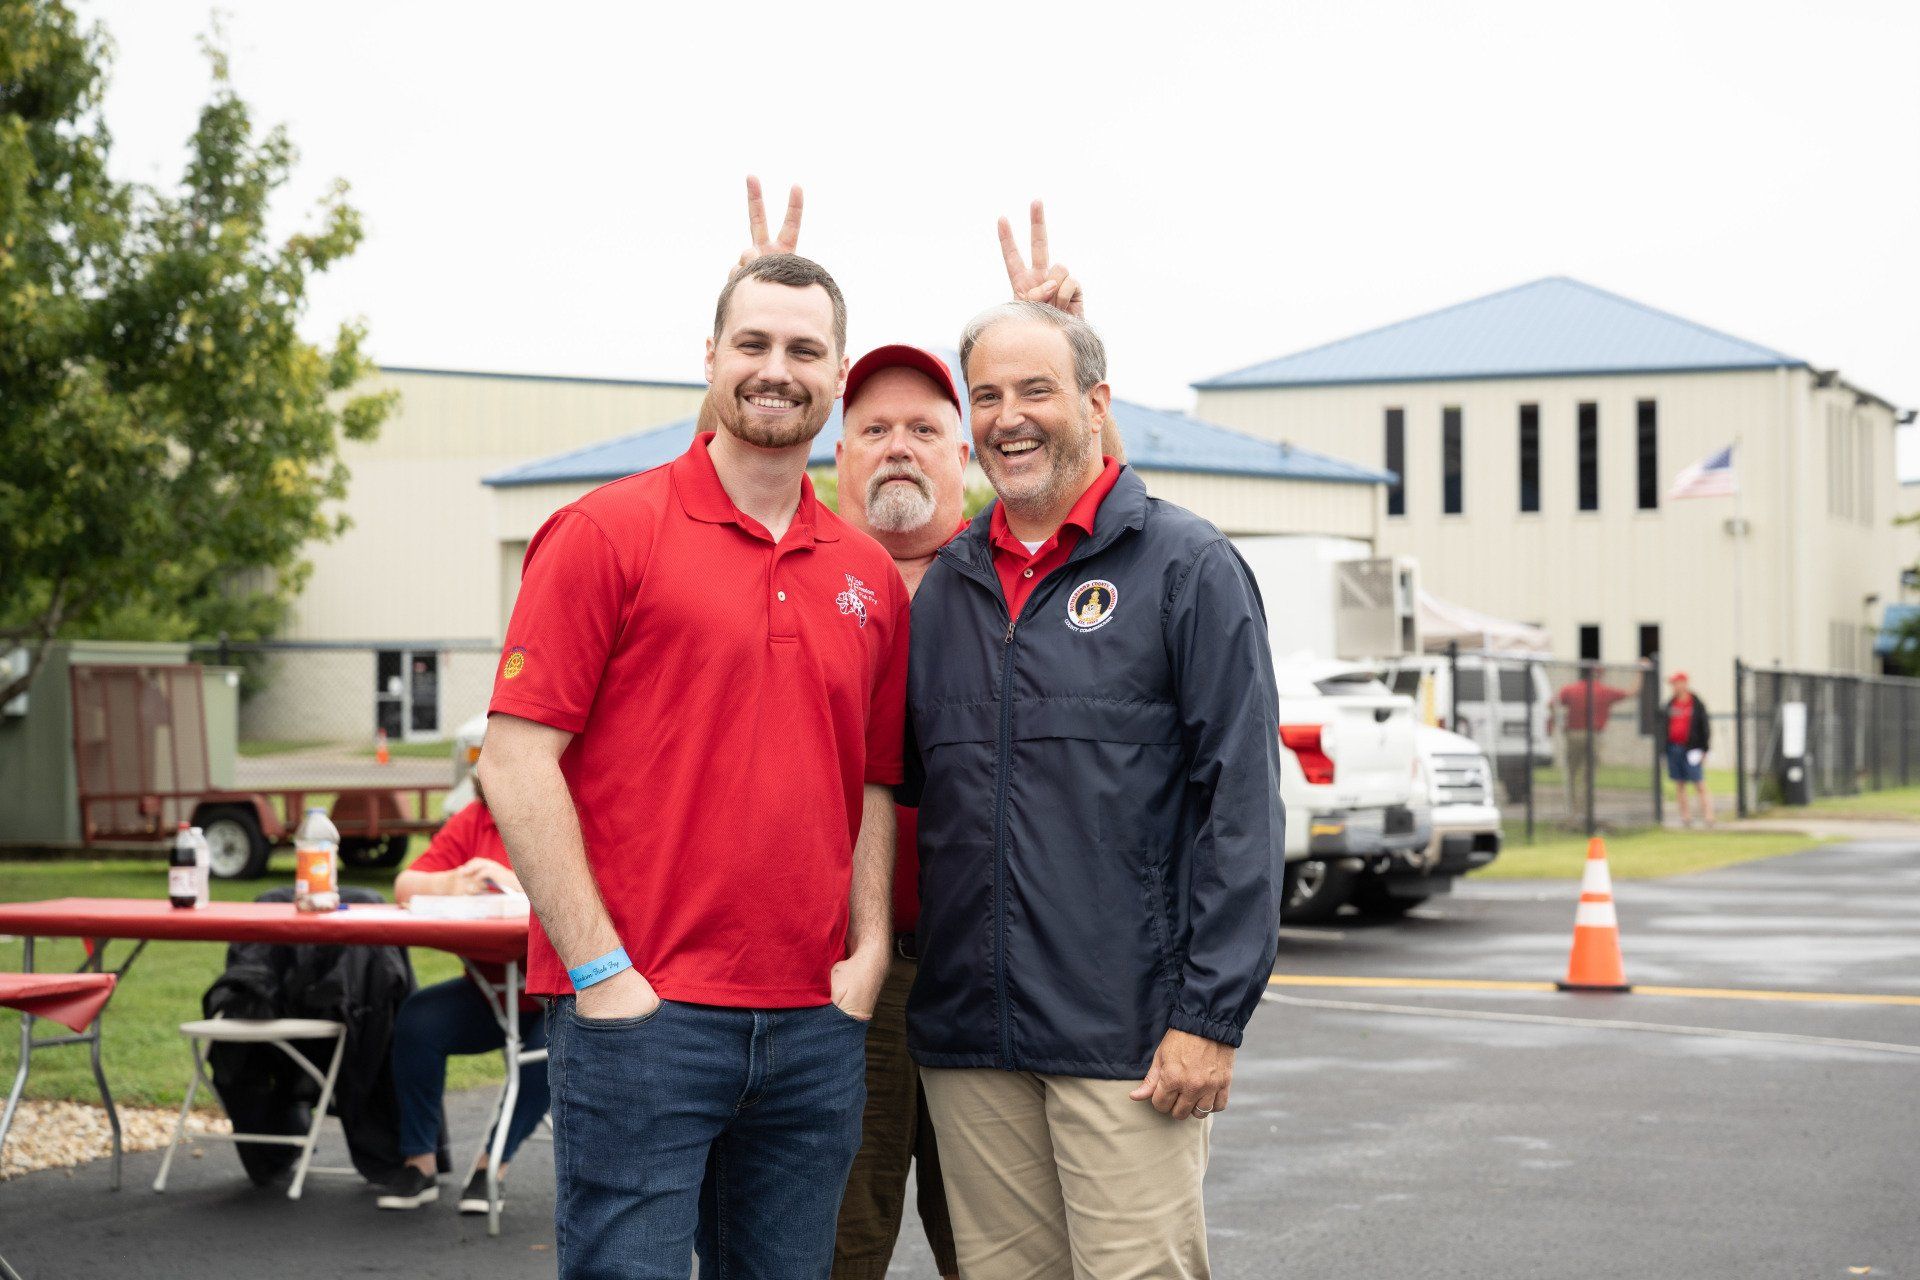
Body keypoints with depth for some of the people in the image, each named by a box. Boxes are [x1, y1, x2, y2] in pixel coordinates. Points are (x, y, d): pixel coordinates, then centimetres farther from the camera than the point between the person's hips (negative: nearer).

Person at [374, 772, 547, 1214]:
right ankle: (418, 1164, -10)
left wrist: (518, 884, -33)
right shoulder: (474, 821, 5)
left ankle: (492, 1165, -12)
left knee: (553, 1049, -33)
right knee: (417, 1021, -20)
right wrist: (450, 884, -23)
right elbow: (405, 886, 0)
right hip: (490, 987, 4)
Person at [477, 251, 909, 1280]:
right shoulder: (608, 531, -4)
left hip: (814, 1026, 5)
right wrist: (600, 969, -12)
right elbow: (516, 761, -8)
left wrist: (867, 955, 4)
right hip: (639, 1012, -5)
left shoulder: (868, 577, 13)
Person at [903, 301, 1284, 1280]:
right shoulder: (946, 584, 14)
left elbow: (1241, 802, -8)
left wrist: (1212, 1015, -13)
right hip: (968, 1040, 5)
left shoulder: (1188, 566, -2)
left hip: (1130, 1038, -5)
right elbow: (904, 783, 23)